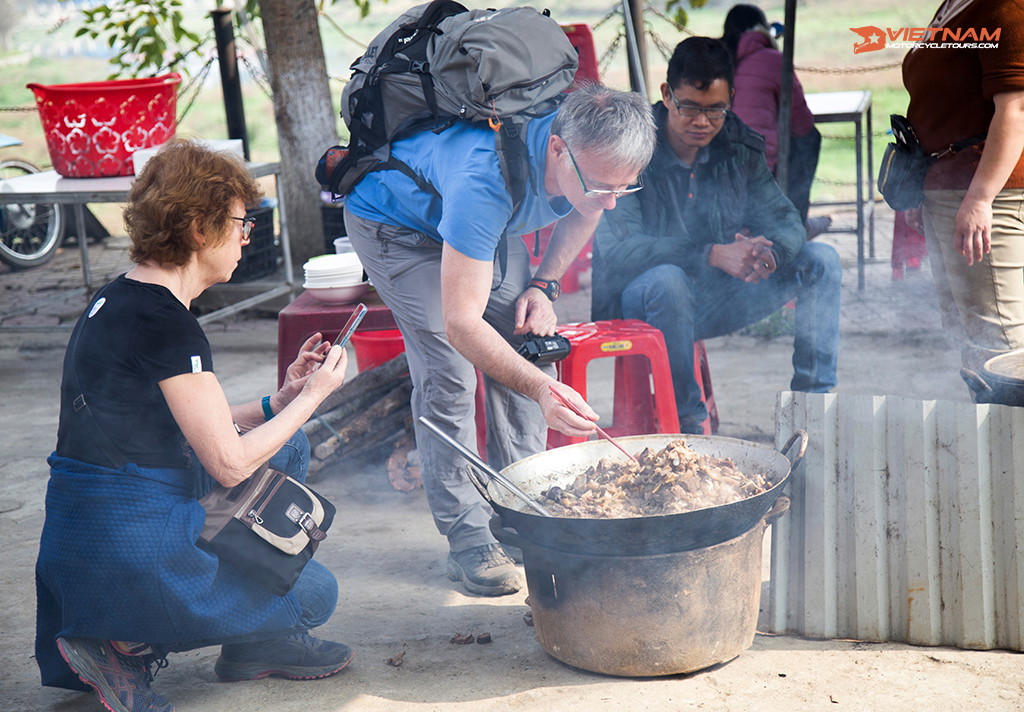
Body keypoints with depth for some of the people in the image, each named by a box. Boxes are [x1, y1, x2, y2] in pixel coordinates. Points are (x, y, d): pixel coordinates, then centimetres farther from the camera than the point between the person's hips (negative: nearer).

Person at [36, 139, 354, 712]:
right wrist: (313, 396, -3)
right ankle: (126, 647, -1)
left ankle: (255, 639, 21)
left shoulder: (119, 302, 10)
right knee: (316, 593, 10)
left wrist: (282, 399, 13)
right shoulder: (164, 322, -19)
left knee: (288, 447, 20)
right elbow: (229, 463, -16)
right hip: (130, 552, -9)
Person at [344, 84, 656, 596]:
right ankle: (469, 540, -9)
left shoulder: (595, 158, -26)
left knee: (527, 349, -2)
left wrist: (544, 285, -10)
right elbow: (460, 323, -45)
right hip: (397, 222, -6)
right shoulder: (485, 179, -46)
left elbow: (581, 215, 2)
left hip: (491, 225, 6)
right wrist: (539, 390, -55)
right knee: (448, 374, -15)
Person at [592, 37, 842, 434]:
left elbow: (786, 222, -2)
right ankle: (685, 421, -25)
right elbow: (618, 250, -27)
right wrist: (712, 255, -37)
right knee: (667, 279, -39)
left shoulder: (740, 147, 1)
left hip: (716, 297, 6)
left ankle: (814, 399, -4)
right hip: (638, 303, -5)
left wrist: (767, 253, -29)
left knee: (821, 260, -4)